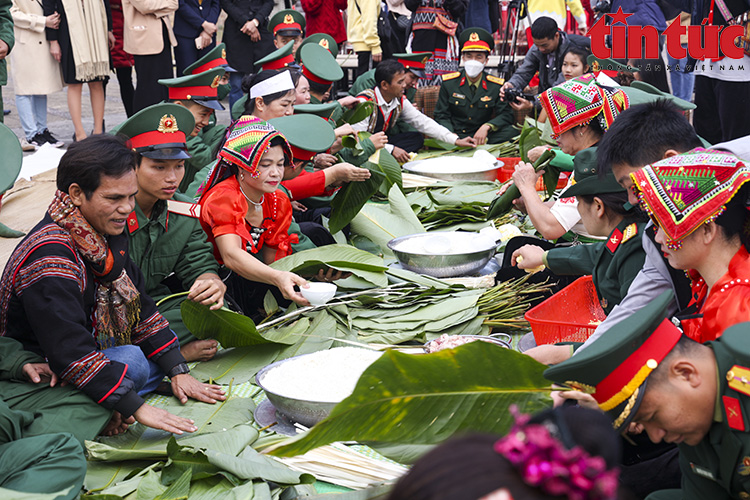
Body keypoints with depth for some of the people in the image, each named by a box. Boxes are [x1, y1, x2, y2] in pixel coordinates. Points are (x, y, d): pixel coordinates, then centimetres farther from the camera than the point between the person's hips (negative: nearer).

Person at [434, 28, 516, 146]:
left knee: (511, 132, -26)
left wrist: (486, 127, -20)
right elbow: (442, 116, 3)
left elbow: (506, 115, 2)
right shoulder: (448, 83, 3)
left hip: (483, 136, 1)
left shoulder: (496, 86, 4)